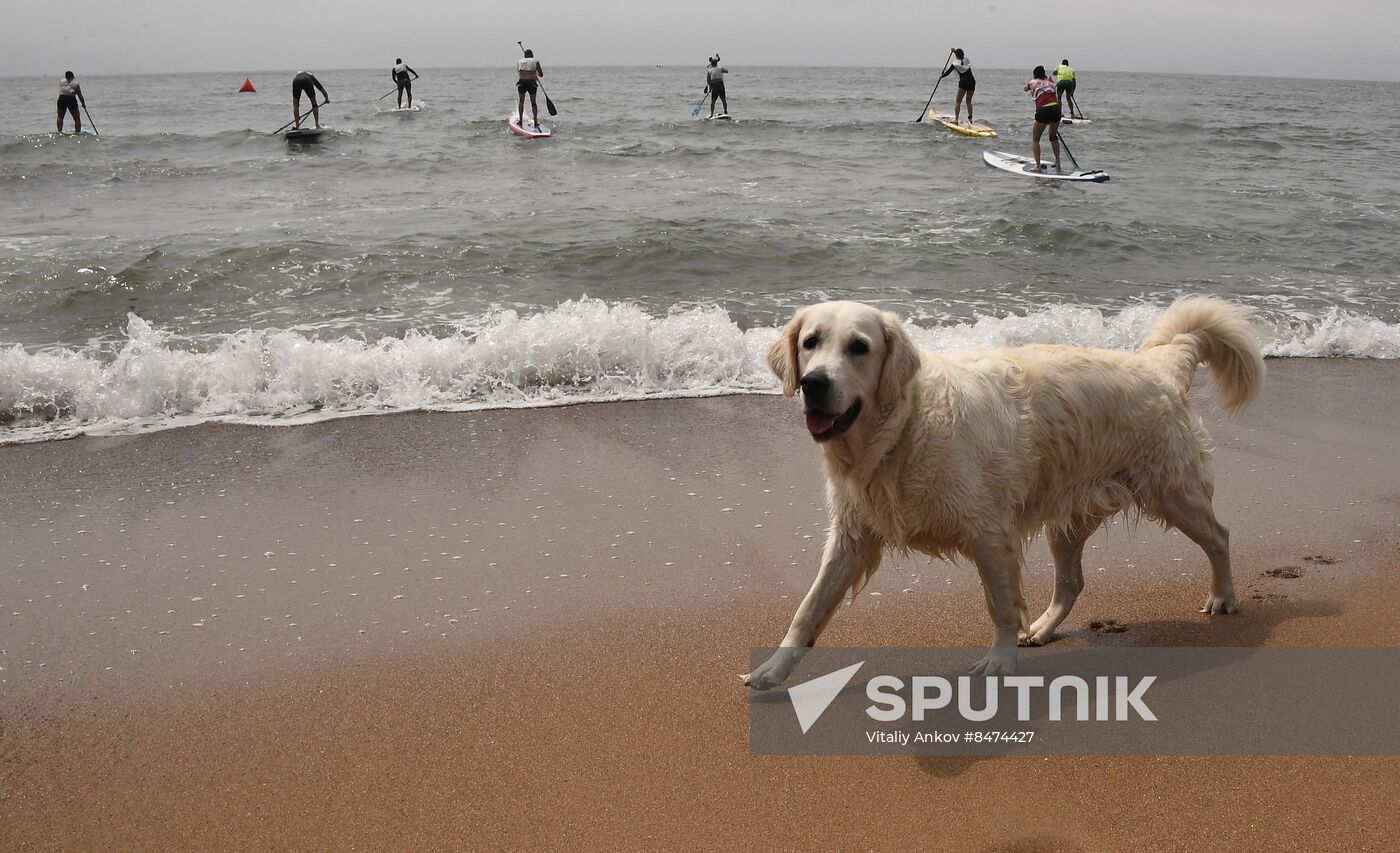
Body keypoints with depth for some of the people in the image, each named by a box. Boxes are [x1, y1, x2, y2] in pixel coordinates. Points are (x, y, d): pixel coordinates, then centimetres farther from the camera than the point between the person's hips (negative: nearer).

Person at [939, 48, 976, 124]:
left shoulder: (955, 64, -5)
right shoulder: (966, 59, 8)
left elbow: (947, 72, 6)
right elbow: (963, 55, 34)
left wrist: (941, 76, 25)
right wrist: (956, 50, 44)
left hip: (963, 82, -5)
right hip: (972, 81, 5)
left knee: (958, 101, -1)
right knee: (969, 101, 15)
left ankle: (956, 119, -11)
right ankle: (970, 119, 10)